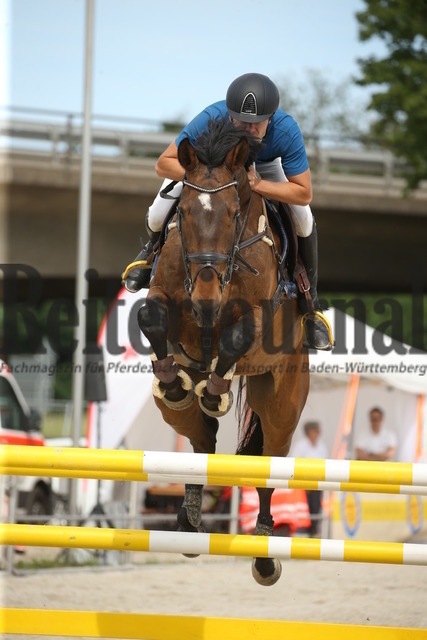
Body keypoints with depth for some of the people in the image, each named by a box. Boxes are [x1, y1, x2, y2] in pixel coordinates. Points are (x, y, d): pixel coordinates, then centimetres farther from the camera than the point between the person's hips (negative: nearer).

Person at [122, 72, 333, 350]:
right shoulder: (210, 120, -43)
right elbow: (164, 164, -32)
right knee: (158, 216, -17)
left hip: (265, 170, 1)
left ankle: (309, 301, 6)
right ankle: (153, 249, 27)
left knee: (304, 221, -20)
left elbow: (304, 193, -33)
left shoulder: (286, 130, -41)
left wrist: (258, 184, -46)